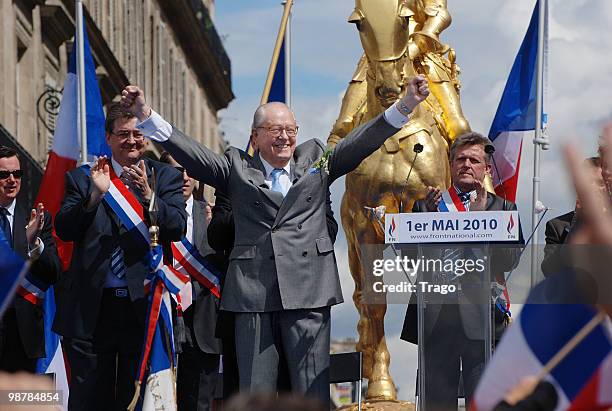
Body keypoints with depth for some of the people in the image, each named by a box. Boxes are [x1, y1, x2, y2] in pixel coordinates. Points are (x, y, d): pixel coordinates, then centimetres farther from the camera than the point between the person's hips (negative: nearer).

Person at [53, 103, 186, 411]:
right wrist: (95, 195, -15)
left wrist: (147, 194, -19)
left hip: (143, 303, 0)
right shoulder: (81, 178, 8)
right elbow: (64, 230, -2)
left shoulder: (166, 177, 7)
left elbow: (177, 229, -5)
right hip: (92, 308, 0)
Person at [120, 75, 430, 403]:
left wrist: (405, 106, 0)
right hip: (253, 293, -1)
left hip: (308, 290, 1)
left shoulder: (315, 159, 16)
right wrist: (146, 116, -8)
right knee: (255, 391, 1)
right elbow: (192, 154, 3)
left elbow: (361, 142, 11)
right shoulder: (236, 167, 12)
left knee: (313, 393, 0)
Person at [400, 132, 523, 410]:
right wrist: (429, 215, -8)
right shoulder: (426, 205, 17)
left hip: (479, 317, -1)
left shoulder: (502, 208, 12)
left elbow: (509, 262, -2)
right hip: (435, 315, 2)